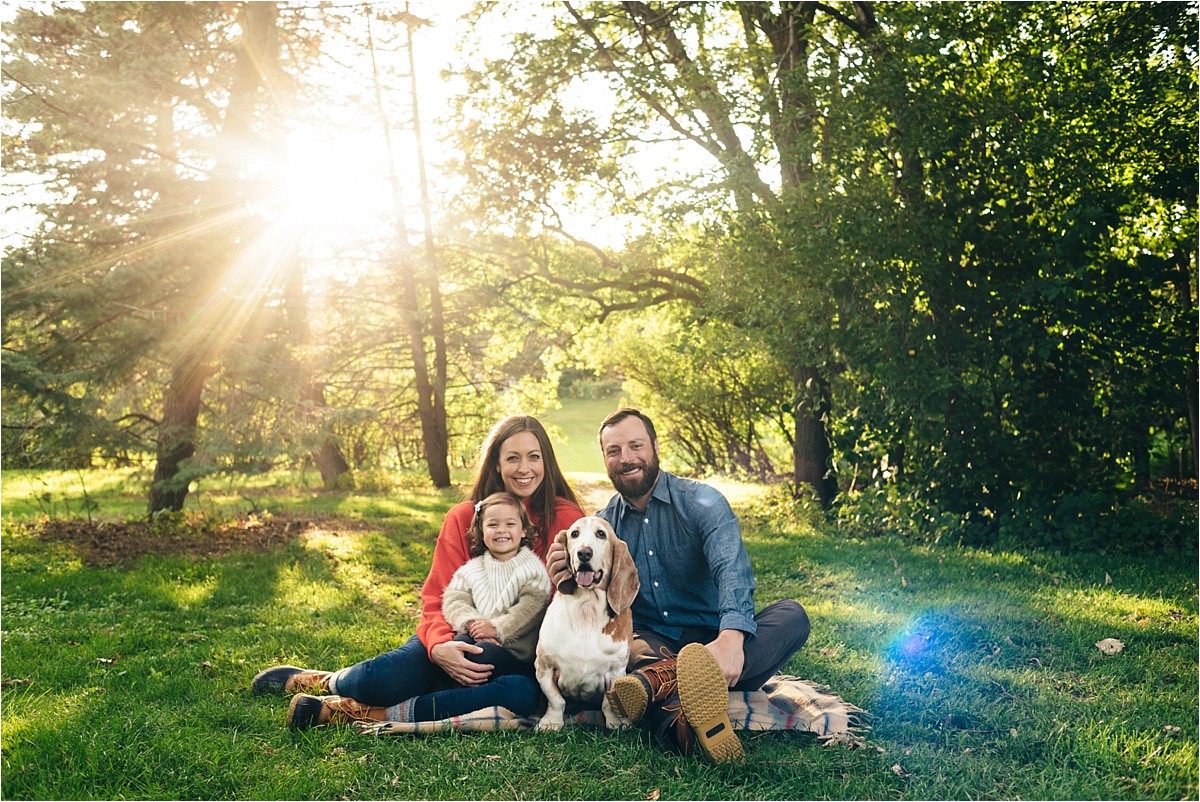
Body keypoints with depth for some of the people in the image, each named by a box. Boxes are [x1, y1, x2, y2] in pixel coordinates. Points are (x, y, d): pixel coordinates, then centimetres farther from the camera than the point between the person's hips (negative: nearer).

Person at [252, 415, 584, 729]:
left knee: (523, 692, -38)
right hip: (461, 639, 1)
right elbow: (438, 598, 1)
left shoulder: (566, 520, -2)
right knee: (380, 678, -29)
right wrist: (439, 645, -23)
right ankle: (329, 683, 9)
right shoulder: (463, 517, 4)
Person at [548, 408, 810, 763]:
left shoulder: (701, 502, -5)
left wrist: (730, 638, -43)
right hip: (651, 644, 2)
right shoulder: (603, 524, 8)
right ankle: (682, 723, -58)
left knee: (791, 615, -28)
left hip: (712, 644, -1)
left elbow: (732, 571, -23)